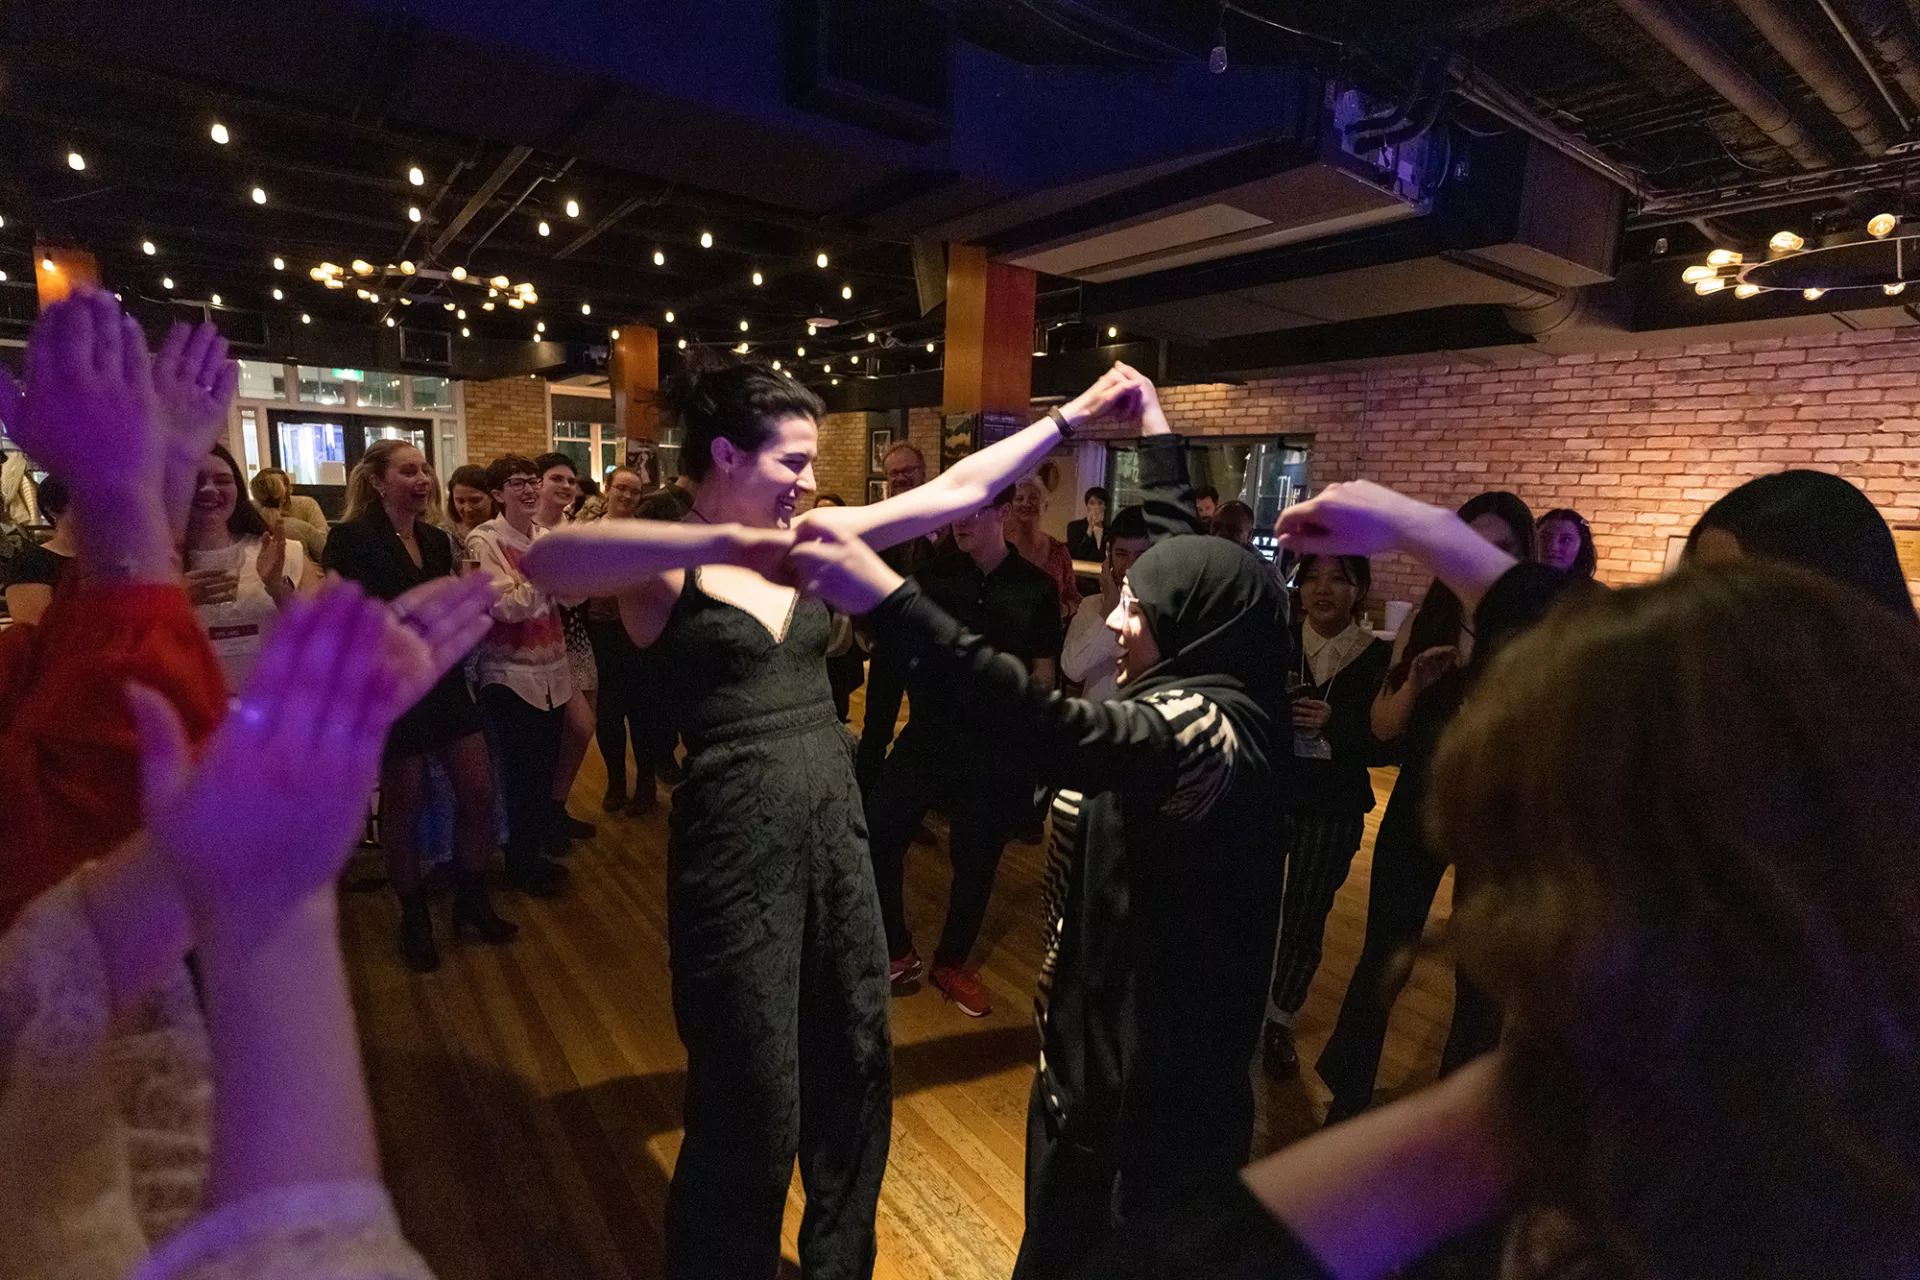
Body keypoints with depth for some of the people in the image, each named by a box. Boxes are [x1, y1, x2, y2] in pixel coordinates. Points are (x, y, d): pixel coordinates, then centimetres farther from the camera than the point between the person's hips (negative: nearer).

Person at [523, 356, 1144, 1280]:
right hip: (736, 847, -6)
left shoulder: (811, 534, 5)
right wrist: (730, 542, -41)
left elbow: (962, 489, 6)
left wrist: (1072, 414, 7)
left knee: (855, 1072, 21)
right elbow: (548, 561, -31)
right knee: (752, 1108, 9)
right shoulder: (666, 563, -9)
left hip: (836, 831, 6)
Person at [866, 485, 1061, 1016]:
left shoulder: (1034, 586, -3)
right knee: (878, 833, -1)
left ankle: (952, 962, 35)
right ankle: (898, 952, 22)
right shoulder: (934, 575, 1)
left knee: (976, 857, 10)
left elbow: (1044, 673, 2)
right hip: (928, 733, 2)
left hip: (995, 747, -1)